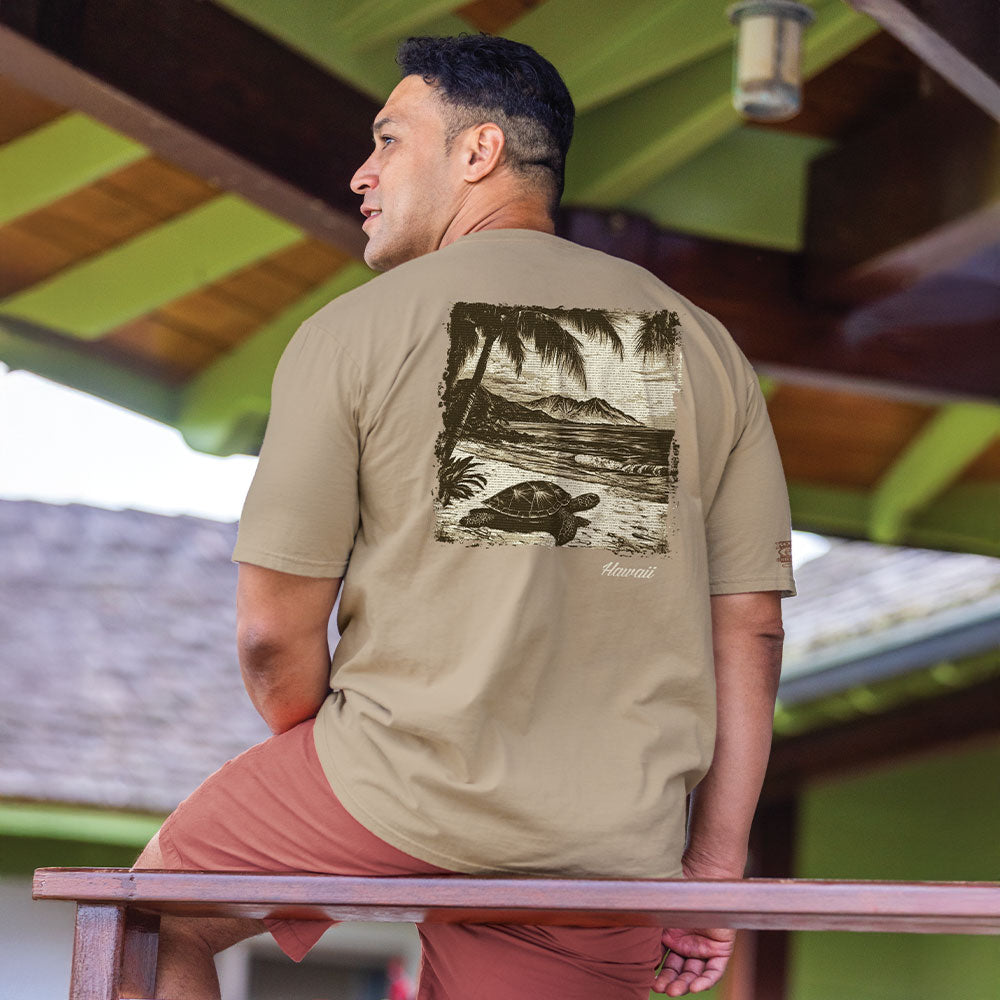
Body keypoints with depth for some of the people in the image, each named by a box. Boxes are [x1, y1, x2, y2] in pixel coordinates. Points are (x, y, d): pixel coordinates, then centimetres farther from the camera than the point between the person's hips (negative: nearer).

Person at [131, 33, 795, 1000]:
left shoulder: (353, 332, 0)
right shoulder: (701, 347, 11)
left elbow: (273, 631, -2)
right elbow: (750, 628, 8)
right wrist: (714, 869, 12)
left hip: (396, 800, -3)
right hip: (612, 850, 4)